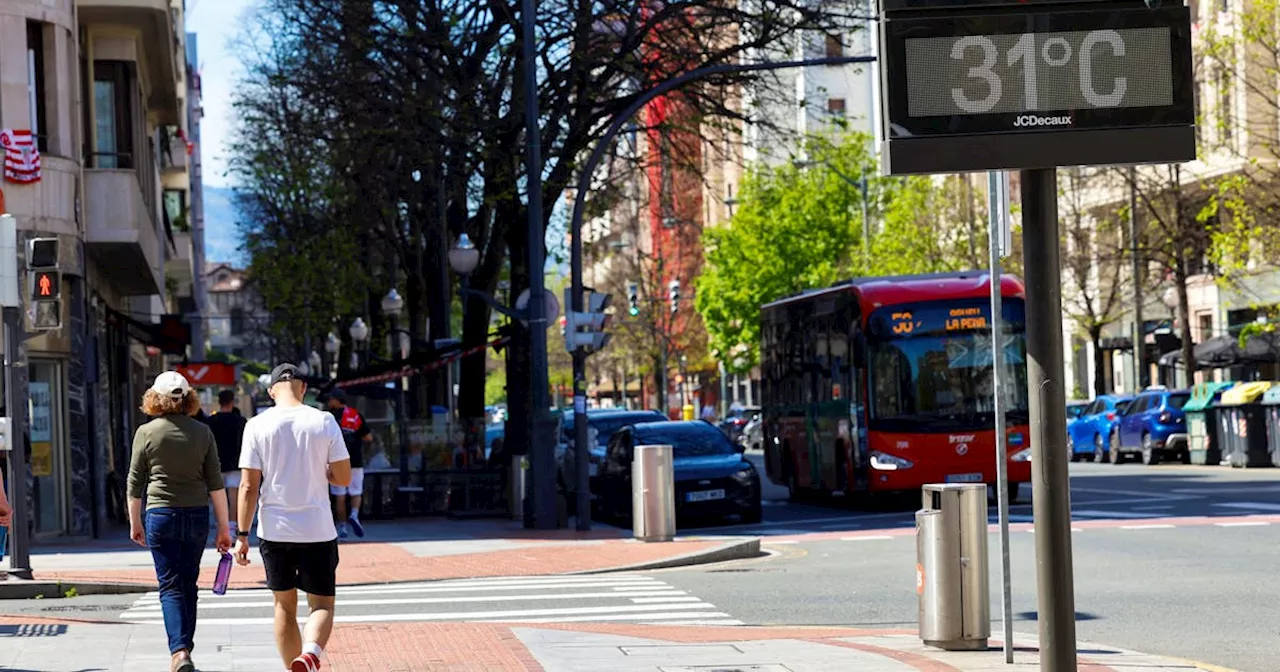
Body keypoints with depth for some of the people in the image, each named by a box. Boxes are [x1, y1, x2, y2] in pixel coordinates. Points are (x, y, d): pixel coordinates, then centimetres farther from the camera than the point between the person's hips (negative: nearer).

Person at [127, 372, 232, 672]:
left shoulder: (146, 432, -3)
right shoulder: (203, 432, 1)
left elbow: (135, 484, 3)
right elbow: (215, 484, 1)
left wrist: (135, 523, 15)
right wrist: (224, 528, 6)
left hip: (161, 515, -2)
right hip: (197, 515, 2)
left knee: (171, 586, -1)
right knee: (188, 584, 15)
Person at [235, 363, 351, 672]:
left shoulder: (257, 425, -3)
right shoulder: (324, 421, -4)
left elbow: (248, 486, -5)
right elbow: (344, 478, -1)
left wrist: (242, 535, 0)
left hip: (274, 531, 1)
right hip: (317, 530, -1)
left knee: (285, 606, 15)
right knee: (322, 604, 5)